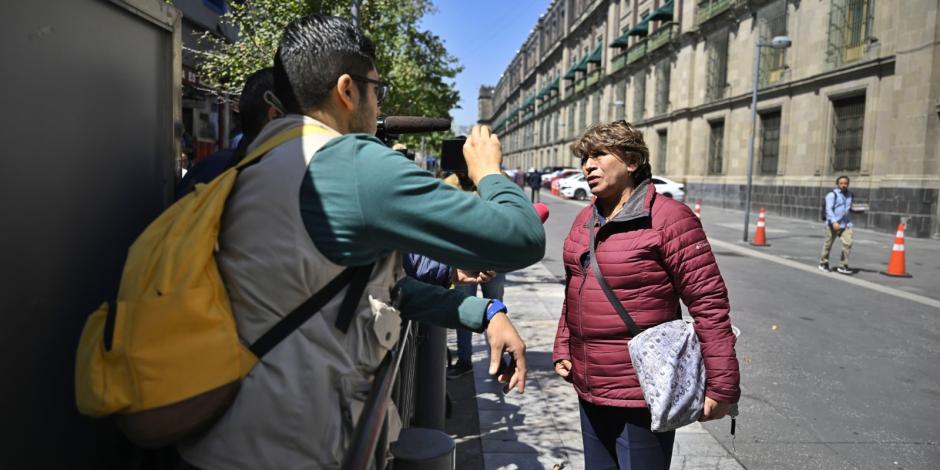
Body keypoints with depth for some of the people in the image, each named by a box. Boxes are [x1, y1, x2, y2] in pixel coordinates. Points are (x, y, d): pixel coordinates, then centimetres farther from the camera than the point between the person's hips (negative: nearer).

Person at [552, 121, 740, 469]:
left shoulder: (668, 219, -15)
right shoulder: (585, 220, 8)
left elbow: (709, 303, -16)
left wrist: (721, 385, -16)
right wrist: (562, 349, 13)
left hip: (643, 394, -7)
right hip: (589, 389, 7)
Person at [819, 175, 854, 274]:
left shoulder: (849, 194, 13)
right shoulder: (832, 195, -9)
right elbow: (829, 209, -20)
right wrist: (834, 222, -31)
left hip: (845, 224, 5)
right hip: (833, 224, -5)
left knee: (848, 243, -10)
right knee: (828, 244, 6)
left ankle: (843, 266, -2)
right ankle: (823, 263, 26)